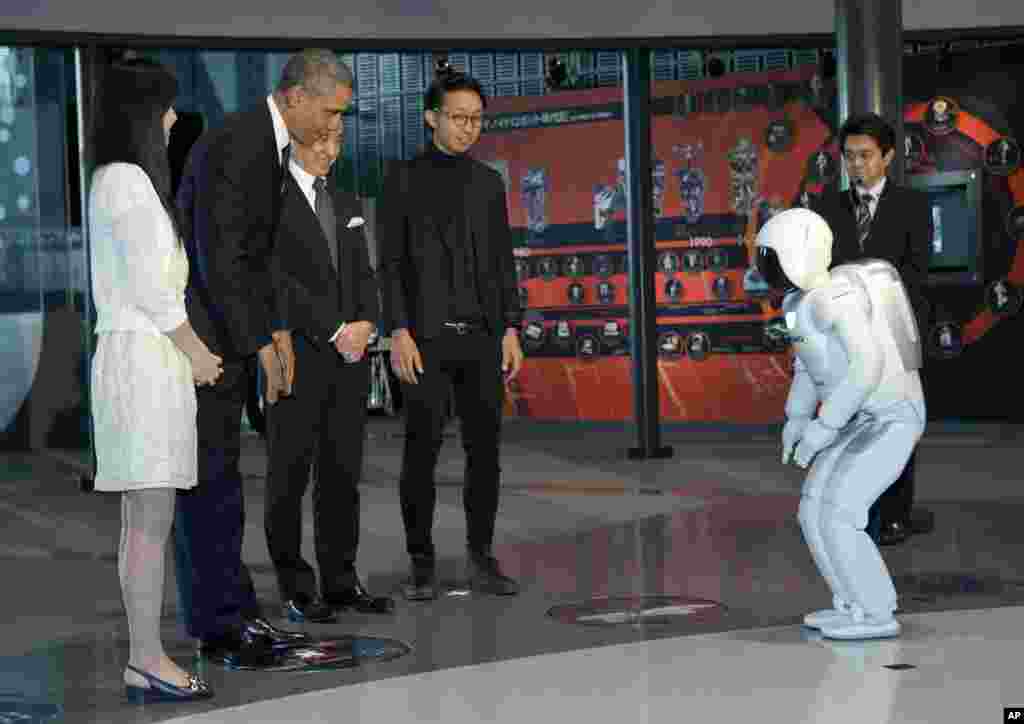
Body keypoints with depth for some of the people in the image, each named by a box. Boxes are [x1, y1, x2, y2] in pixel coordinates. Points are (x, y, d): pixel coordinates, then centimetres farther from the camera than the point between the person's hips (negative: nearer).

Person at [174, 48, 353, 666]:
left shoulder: (271, 148, 12)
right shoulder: (233, 147, -20)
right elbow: (220, 258, -24)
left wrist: (278, 330, 11)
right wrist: (261, 345, -20)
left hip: (224, 329, 10)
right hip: (195, 328, -10)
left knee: (219, 474, 12)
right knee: (208, 476, -5)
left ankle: (234, 614, 18)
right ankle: (220, 624, 1)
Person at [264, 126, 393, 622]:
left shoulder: (346, 205, 19)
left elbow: (363, 274, 16)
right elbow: (280, 279, -12)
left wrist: (365, 324, -4)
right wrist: (336, 331, -13)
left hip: (349, 357, 6)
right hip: (296, 356, -6)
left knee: (343, 473, 7)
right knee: (290, 475, 0)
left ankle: (341, 581, 14)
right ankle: (296, 589, 6)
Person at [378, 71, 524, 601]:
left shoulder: (489, 183, 13)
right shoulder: (404, 181, 2)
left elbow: (503, 262, 13)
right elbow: (390, 263, -2)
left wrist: (511, 329, 5)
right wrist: (399, 332, -11)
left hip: (482, 337, 4)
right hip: (427, 337, -3)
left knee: (484, 449, 4)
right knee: (422, 451, -2)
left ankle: (482, 558, 12)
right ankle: (421, 563, 6)